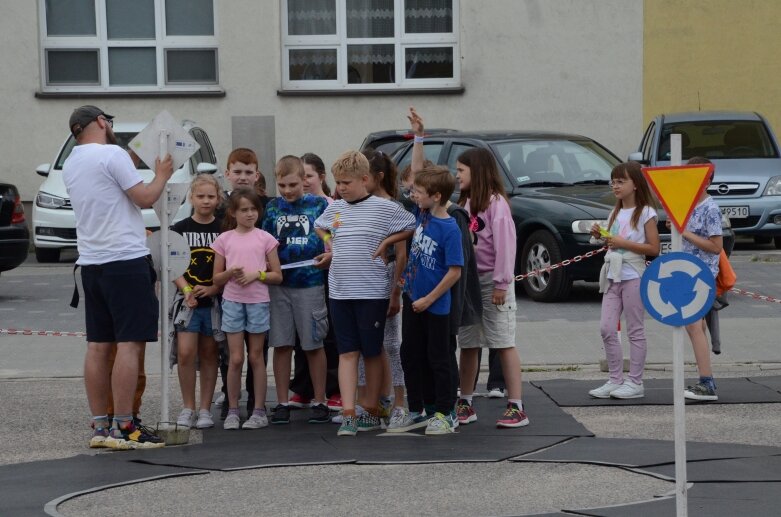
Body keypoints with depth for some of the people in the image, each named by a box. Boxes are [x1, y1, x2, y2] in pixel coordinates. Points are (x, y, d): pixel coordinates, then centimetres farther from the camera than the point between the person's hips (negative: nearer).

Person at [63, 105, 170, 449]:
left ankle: (99, 426, 9)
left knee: (98, 346, 8)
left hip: (90, 263, 8)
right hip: (125, 260, -8)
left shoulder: (70, 165, 14)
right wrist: (162, 175, 7)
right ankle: (123, 428, -10)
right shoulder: (112, 154, -10)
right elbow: (145, 199, -10)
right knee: (129, 343, -7)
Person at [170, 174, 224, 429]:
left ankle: (205, 409, 13)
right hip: (187, 299, 0)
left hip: (215, 300, 0)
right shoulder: (180, 229, 3)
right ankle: (187, 408, 3)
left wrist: (214, 289, -11)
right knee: (185, 353, -8)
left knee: (209, 354, 6)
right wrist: (186, 290, -14)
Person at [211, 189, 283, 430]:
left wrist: (257, 274, -12)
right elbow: (216, 278, 7)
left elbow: (277, 275, 4)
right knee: (235, 358, -1)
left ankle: (259, 411, 11)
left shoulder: (265, 238, 3)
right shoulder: (224, 239, 5)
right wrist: (230, 273, -12)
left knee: (256, 357, 5)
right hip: (232, 301, 0)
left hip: (258, 301, 0)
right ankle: (232, 411, 7)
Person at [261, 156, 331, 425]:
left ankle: (319, 402, 12)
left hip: (310, 283, -2)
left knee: (314, 345, 3)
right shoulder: (272, 208, 8)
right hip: (278, 284, 2)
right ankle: (282, 403, 12)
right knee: (281, 345, 4)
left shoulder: (319, 205, 1)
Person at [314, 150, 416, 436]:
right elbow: (319, 227, 29)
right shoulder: (334, 209, 9)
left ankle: (371, 410, 19)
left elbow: (414, 227, -1)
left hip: (372, 292, -4)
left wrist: (387, 241, -8)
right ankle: (348, 414, -4)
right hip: (339, 291, 4)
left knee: (372, 352, 7)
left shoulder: (384, 208, -6)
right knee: (347, 353, 0)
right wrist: (329, 246, 12)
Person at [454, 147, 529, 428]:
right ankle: (465, 404, 19)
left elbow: (505, 244, -16)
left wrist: (501, 283, -19)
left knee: (504, 343, -6)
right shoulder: (464, 204, 15)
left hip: (491, 280, -8)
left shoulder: (495, 202, -10)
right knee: (467, 345, 11)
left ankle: (516, 407, -5)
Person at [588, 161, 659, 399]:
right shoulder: (616, 213, 15)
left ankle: (635, 383, 4)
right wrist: (602, 237, 4)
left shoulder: (645, 212, -5)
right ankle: (615, 380, 8)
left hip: (633, 275, -7)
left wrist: (623, 243, -16)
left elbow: (654, 248, -11)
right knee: (606, 329, 1)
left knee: (635, 331, -1)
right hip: (613, 275, 7)